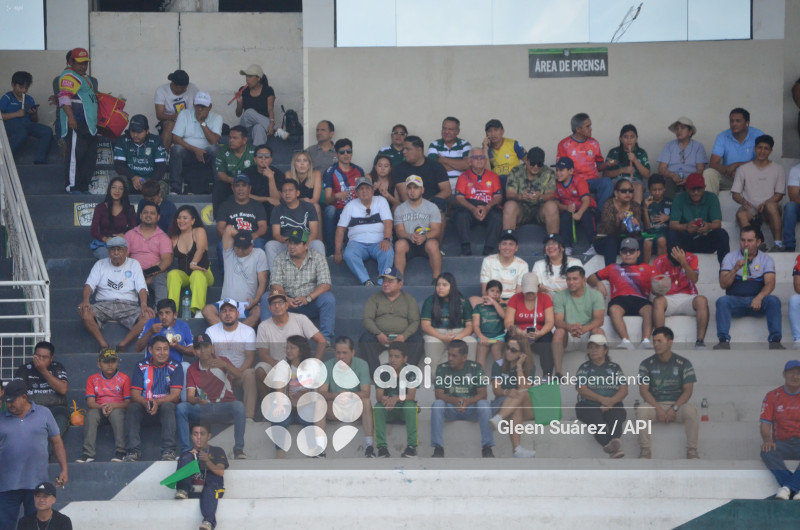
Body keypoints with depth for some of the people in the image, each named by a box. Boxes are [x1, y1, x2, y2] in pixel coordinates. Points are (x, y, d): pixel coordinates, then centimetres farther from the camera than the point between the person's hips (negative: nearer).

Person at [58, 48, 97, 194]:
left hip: (88, 126, 11)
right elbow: (64, 97, -21)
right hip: (76, 124, -11)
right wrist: (70, 117, -29)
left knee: (90, 157, 10)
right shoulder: (69, 76, -10)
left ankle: (83, 188, 16)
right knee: (76, 155, -11)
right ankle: (72, 188, -10)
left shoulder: (83, 78, 23)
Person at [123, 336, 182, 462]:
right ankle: (133, 451, -33)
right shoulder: (141, 367, 5)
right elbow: (135, 394, -3)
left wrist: (158, 402, -29)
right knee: (132, 407, -29)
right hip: (145, 406, 2)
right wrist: (146, 403, -26)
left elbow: (175, 394, -10)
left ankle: (169, 451, -39)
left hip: (166, 404, -2)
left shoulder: (175, 367, 1)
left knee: (167, 407, -35)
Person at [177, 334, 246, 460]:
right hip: (203, 409, 2)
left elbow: (239, 376, -15)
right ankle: (186, 450, -24)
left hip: (225, 409, -2)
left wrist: (225, 365, -33)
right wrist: (197, 400, -28)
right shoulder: (192, 370, 7)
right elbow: (190, 396, -3)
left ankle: (239, 449, -28)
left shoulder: (222, 361, 4)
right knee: (180, 408, -24)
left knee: (239, 406, -35)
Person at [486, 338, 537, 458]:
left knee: (522, 394, -33)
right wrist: (507, 392, -30)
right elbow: (496, 390, -7)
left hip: (526, 409, 1)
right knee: (515, 409, -36)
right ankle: (516, 448, -52)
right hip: (501, 405, -1)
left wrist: (519, 366, -13)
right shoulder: (498, 365, 6)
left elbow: (524, 389, -13)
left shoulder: (529, 367, 3)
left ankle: (497, 419, -50)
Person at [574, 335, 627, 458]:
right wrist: (602, 399, -15)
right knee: (596, 419, -36)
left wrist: (611, 401, -13)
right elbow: (582, 390, 1)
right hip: (588, 406, -1)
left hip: (613, 405, 1)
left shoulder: (614, 368, 19)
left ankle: (614, 441, -65)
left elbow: (624, 390, 8)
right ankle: (609, 445, -63)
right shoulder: (584, 368, 16)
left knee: (616, 417, -34)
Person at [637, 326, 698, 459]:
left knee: (691, 411, -33)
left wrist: (674, 408, -17)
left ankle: (692, 451, -27)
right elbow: (643, 390, -2)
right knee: (642, 410, -33)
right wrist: (658, 409, -17)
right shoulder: (647, 364, 5)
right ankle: (644, 451, -29)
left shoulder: (684, 364, 4)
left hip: (677, 404, 0)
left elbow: (687, 390, -1)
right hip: (655, 404, 0)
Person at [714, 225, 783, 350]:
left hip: (757, 301, 0)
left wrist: (759, 297, -27)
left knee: (774, 301, -30)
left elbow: (770, 283, -6)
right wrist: (735, 269, -18)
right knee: (722, 301, -31)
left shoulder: (766, 259, 9)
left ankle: (775, 340, -38)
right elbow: (723, 284, 0)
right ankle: (724, 340, -42)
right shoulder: (730, 257, 9)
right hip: (735, 300, 0)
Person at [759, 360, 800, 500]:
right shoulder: (772, 396, 8)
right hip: (782, 443, 1)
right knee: (767, 452, -33)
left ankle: (788, 488, -37)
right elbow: (765, 422, 2)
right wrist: (767, 439, -18)